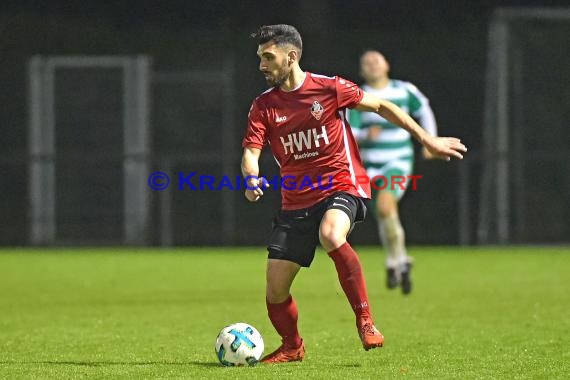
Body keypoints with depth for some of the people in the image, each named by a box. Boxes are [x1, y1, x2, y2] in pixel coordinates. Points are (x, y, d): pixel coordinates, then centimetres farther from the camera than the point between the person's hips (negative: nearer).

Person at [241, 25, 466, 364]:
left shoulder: (329, 88, -5)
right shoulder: (264, 106, 3)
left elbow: (381, 106, 6)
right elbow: (250, 153, -4)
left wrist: (427, 140, 8)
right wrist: (252, 178, -28)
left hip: (342, 187, -4)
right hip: (295, 201, 4)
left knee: (330, 235, -38)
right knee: (275, 286, -2)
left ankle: (365, 320, -24)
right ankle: (292, 346, 28)